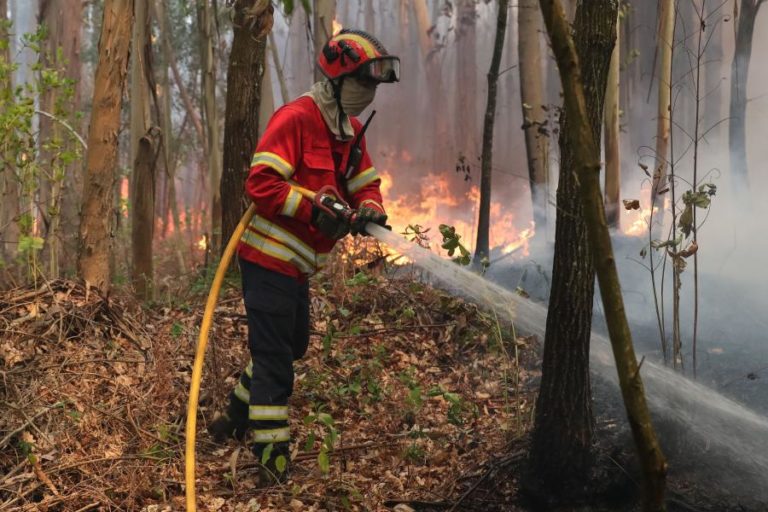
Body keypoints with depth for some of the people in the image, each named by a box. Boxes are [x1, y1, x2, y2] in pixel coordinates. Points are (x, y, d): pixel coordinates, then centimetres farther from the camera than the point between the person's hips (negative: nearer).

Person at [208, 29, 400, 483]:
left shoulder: (351, 130, 10)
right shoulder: (296, 119, -18)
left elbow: (365, 185, 14)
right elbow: (262, 184, -25)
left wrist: (369, 210, -8)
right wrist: (314, 212, -28)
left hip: (298, 261, 10)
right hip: (269, 256, -10)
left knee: (293, 345, 19)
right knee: (275, 355, -6)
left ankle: (236, 421, 35)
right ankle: (272, 456, 2)